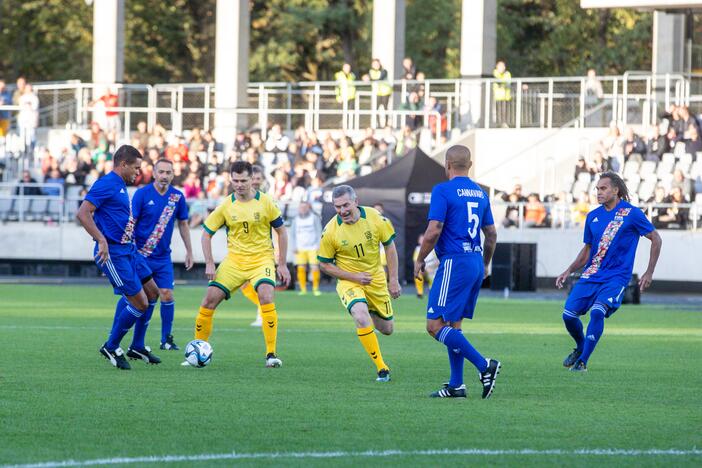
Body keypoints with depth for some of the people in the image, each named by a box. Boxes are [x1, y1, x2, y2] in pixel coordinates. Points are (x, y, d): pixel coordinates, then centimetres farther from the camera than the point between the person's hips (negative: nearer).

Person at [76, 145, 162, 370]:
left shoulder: (120, 186, 15)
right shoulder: (106, 184, -15)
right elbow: (83, 213, -23)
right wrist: (102, 241, -28)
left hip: (128, 249, 10)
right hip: (113, 253, -10)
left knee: (152, 292, 15)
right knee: (140, 302, -9)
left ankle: (137, 347, 25)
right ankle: (111, 347, 7)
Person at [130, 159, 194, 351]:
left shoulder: (177, 196, 2)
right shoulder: (142, 194, -9)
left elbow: (183, 224, 14)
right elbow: (130, 222, -7)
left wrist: (189, 252, 16)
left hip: (163, 257, 3)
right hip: (141, 254, -3)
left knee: (167, 295, -4)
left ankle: (166, 339, 8)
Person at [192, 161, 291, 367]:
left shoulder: (265, 202, -6)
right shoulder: (226, 206, -2)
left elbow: (281, 231, 4)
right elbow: (206, 233, 6)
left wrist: (282, 264, 0)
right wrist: (209, 264, -4)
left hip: (262, 259, -2)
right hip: (234, 259, 2)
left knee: (266, 298, -26)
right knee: (209, 300, -7)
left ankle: (271, 354, -18)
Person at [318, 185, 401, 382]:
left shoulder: (375, 217, -14)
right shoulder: (330, 231, -18)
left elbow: (389, 246, 0)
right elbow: (324, 264, -7)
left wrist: (393, 280, -1)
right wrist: (353, 277, -18)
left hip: (376, 279, 3)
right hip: (348, 282, -3)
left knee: (386, 329, 12)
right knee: (361, 318, -31)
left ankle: (371, 314, 49)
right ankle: (381, 368, -20)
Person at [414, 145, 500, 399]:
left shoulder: (443, 191, -10)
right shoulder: (480, 193, 13)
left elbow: (433, 232, -16)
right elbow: (491, 234, 18)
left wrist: (420, 260, -2)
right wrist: (484, 264, 31)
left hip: (455, 263, -8)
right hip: (476, 262, 8)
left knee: (435, 326, -8)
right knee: (453, 325, 14)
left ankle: (484, 365, -16)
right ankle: (456, 385, 11)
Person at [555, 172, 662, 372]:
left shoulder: (631, 213, -6)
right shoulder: (593, 216, 9)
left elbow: (655, 239, 0)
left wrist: (649, 273, -2)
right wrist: (568, 271, 9)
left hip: (616, 276, -5)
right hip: (591, 275, 5)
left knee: (597, 312, -27)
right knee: (569, 314, -5)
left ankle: (583, 361, -20)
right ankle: (581, 348, 25)